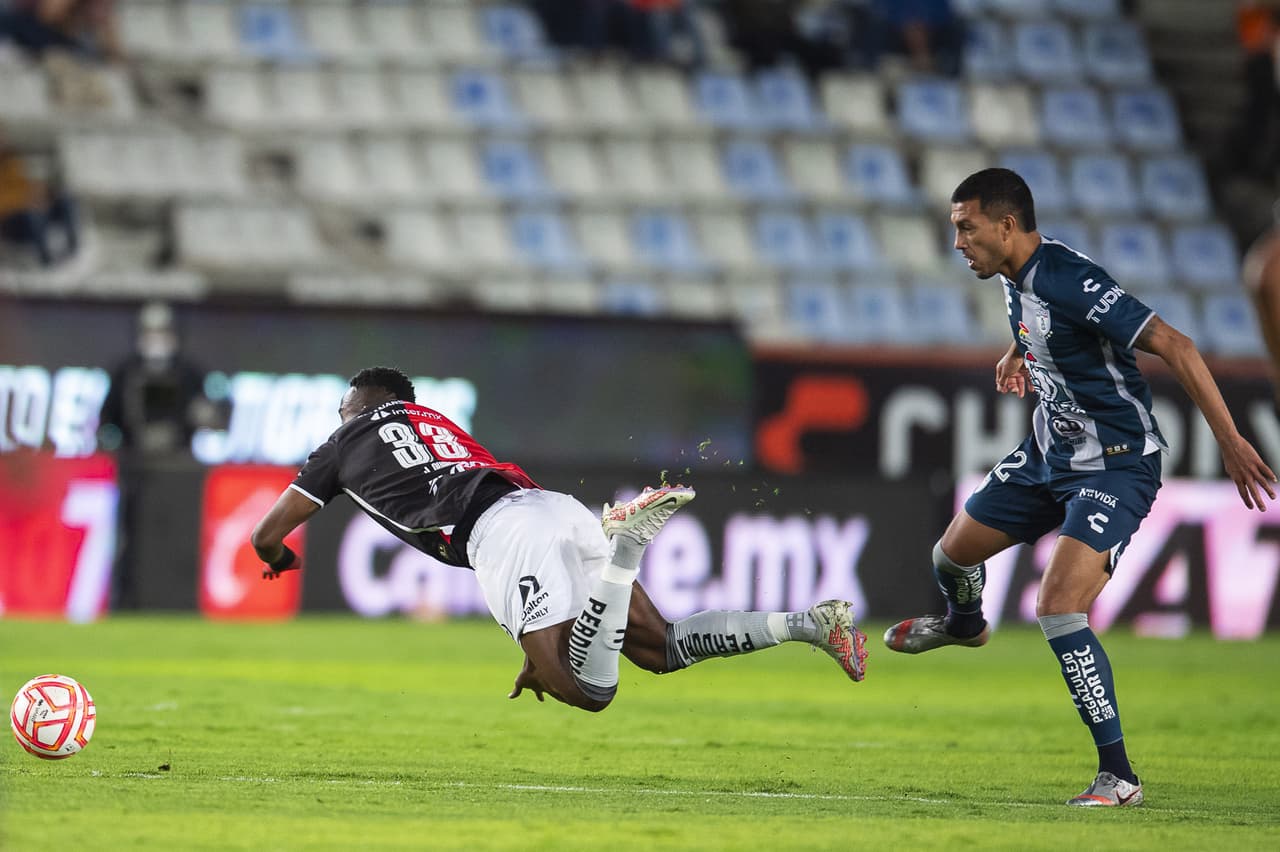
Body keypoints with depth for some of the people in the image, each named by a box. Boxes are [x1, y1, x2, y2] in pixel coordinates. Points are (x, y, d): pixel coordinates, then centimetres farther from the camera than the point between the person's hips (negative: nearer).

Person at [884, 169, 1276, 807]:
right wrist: (1019, 351, 17)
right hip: (1049, 453, 9)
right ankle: (964, 623, 60)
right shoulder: (1016, 276, -1)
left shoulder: (1072, 282, -29)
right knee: (952, 554, 21)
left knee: (1059, 610, -23)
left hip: (1117, 466, -9)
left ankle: (1118, 776, -15)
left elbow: (1173, 345, -32)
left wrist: (1228, 439, -35)